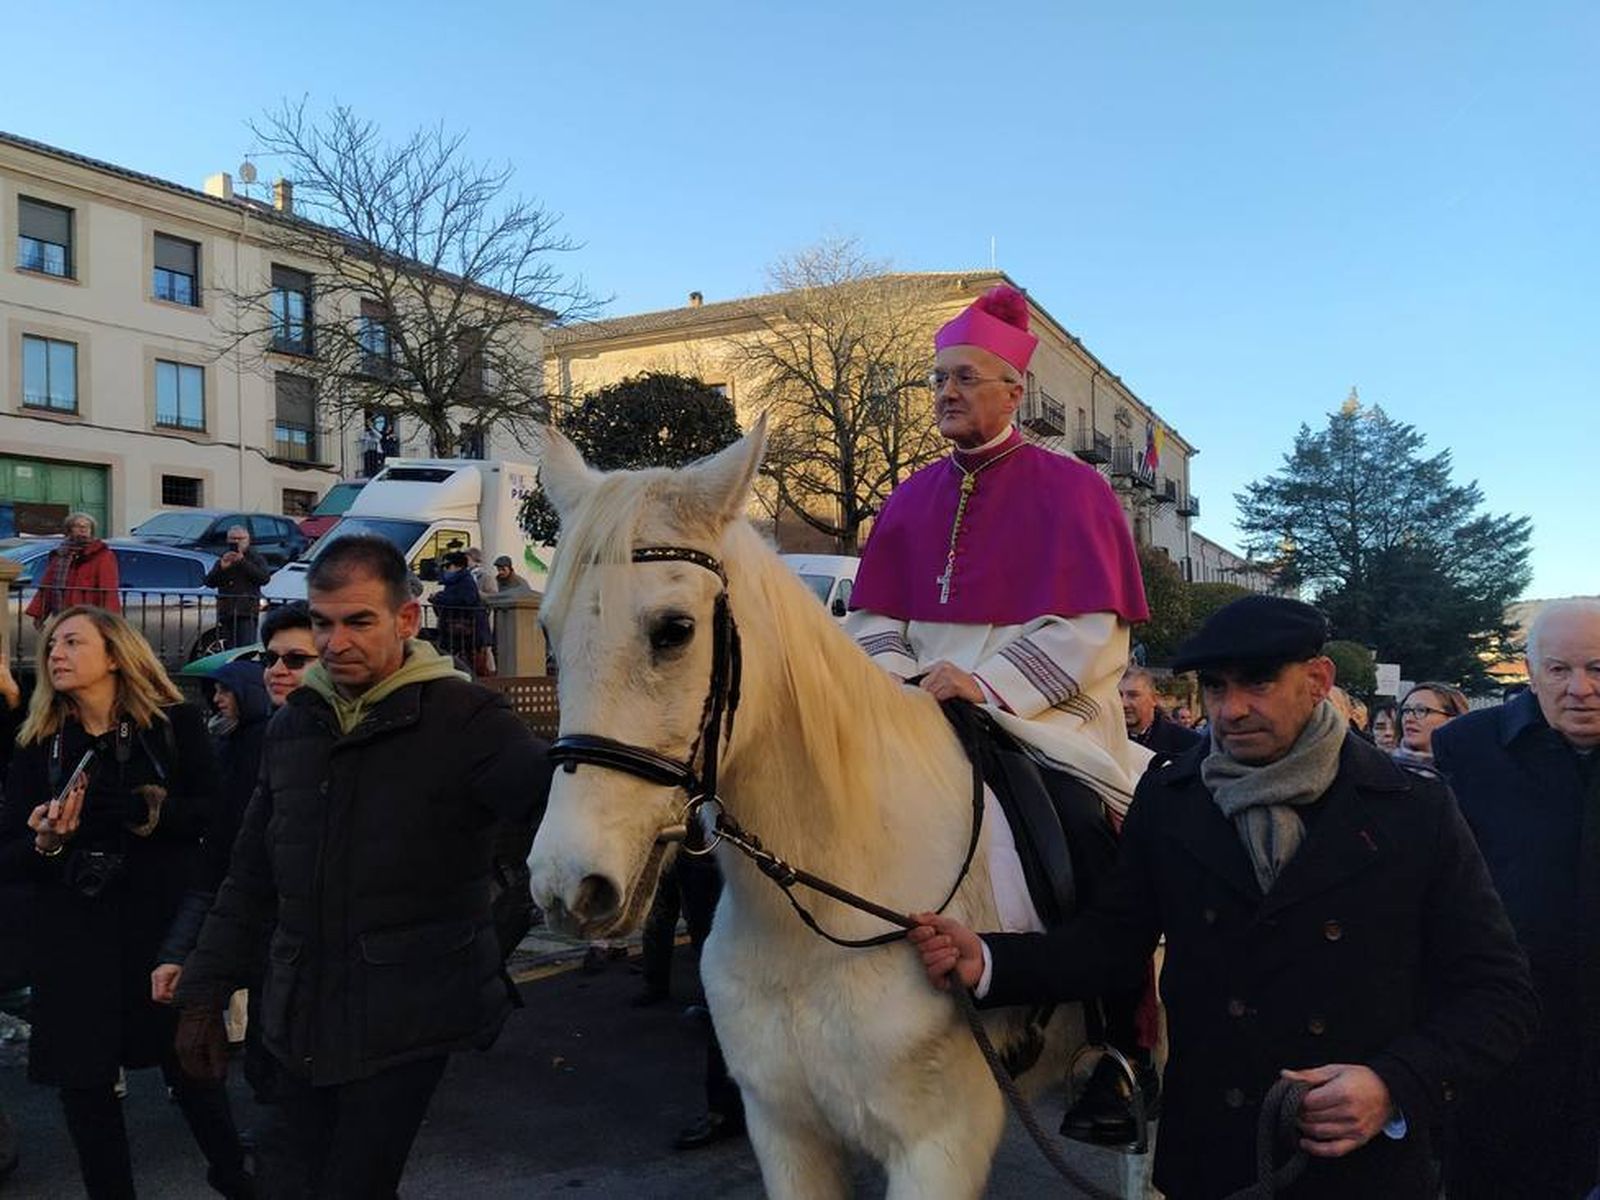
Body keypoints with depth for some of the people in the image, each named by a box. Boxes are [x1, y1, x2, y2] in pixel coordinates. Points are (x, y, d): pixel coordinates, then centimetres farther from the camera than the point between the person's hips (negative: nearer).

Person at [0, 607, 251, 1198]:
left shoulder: (174, 722, -3)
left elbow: (217, 812, -10)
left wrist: (149, 810, -24)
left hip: (166, 924, -3)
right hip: (73, 935, 3)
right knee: (83, 1081, 8)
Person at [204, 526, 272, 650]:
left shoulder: (256, 558, 11)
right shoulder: (222, 560, 21)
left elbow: (264, 577, -8)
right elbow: (209, 582, 11)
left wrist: (243, 562, -9)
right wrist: (221, 568, -6)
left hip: (247, 613, -4)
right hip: (226, 612, 4)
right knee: (228, 649, 2)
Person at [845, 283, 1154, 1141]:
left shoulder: (1070, 489, -1)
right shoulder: (913, 499, 14)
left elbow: (1090, 632, -9)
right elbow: (873, 618, 13)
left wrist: (986, 684, -21)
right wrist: (897, 676, -9)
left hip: (1045, 717, -5)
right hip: (925, 710, 5)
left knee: (1085, 829, -29)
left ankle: (1123, 1050, -8)